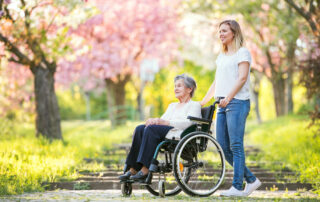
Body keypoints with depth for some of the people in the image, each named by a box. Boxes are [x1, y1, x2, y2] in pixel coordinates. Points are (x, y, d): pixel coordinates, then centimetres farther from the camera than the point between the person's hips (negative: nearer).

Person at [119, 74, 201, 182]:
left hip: (181, 134, -7)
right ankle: (133, 170, -30)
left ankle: (145, 170, -39)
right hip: (166, 132, 7)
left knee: (152, 129, -32)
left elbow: (187, 123, -9)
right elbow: (162, 120, 21)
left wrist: (164, 122, -17)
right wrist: (153, 120, -5)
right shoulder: (172, 105, 33)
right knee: (140, 129, -21)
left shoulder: (194, 105, 10)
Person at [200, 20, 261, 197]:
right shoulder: (221, 56, 22)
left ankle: (237, 187, -7)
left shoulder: (242, 52, -1)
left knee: (236, 145, -10)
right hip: (222, 104, 8)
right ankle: (251, 180, 12)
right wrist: (203, 102, 21)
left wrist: (228, 97, -19)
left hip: (237, 102, -8)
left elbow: (242, 77, -12)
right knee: (223, 147, 3)